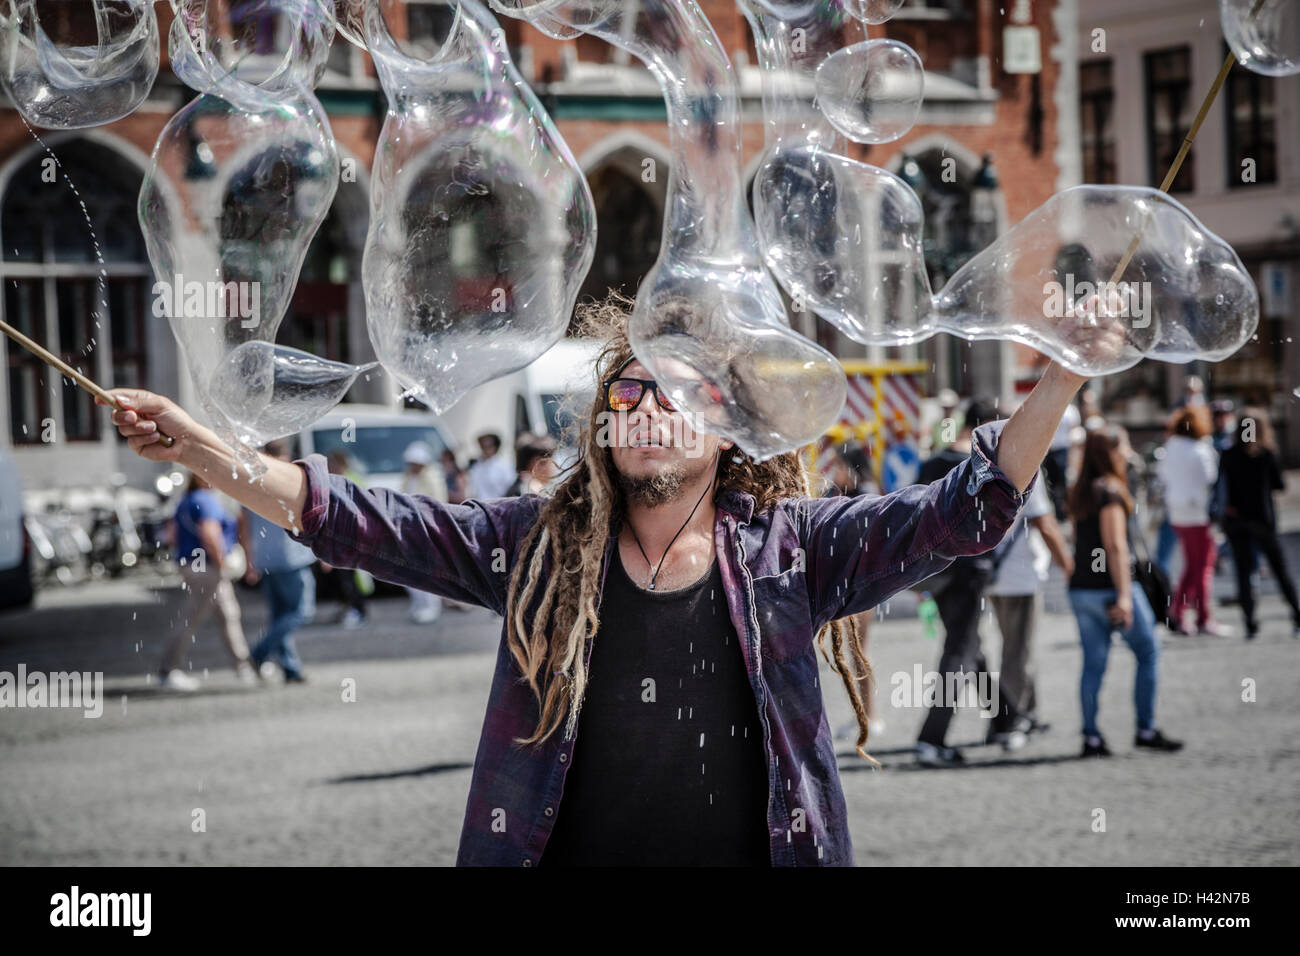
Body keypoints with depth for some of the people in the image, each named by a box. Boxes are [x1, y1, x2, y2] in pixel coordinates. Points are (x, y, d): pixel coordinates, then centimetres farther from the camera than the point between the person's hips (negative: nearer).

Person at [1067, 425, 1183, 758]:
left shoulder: (1080, 492, 12)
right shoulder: (1110, 491, -13)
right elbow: (1115, 546, -18)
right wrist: (1124, 596, -20)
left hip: (1080, 589, 8)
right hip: (1110, 588, -8)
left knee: (1094, 662, 7)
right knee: (1148, 653, 6)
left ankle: (1091, 736, 4)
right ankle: (1146, 729, 6)